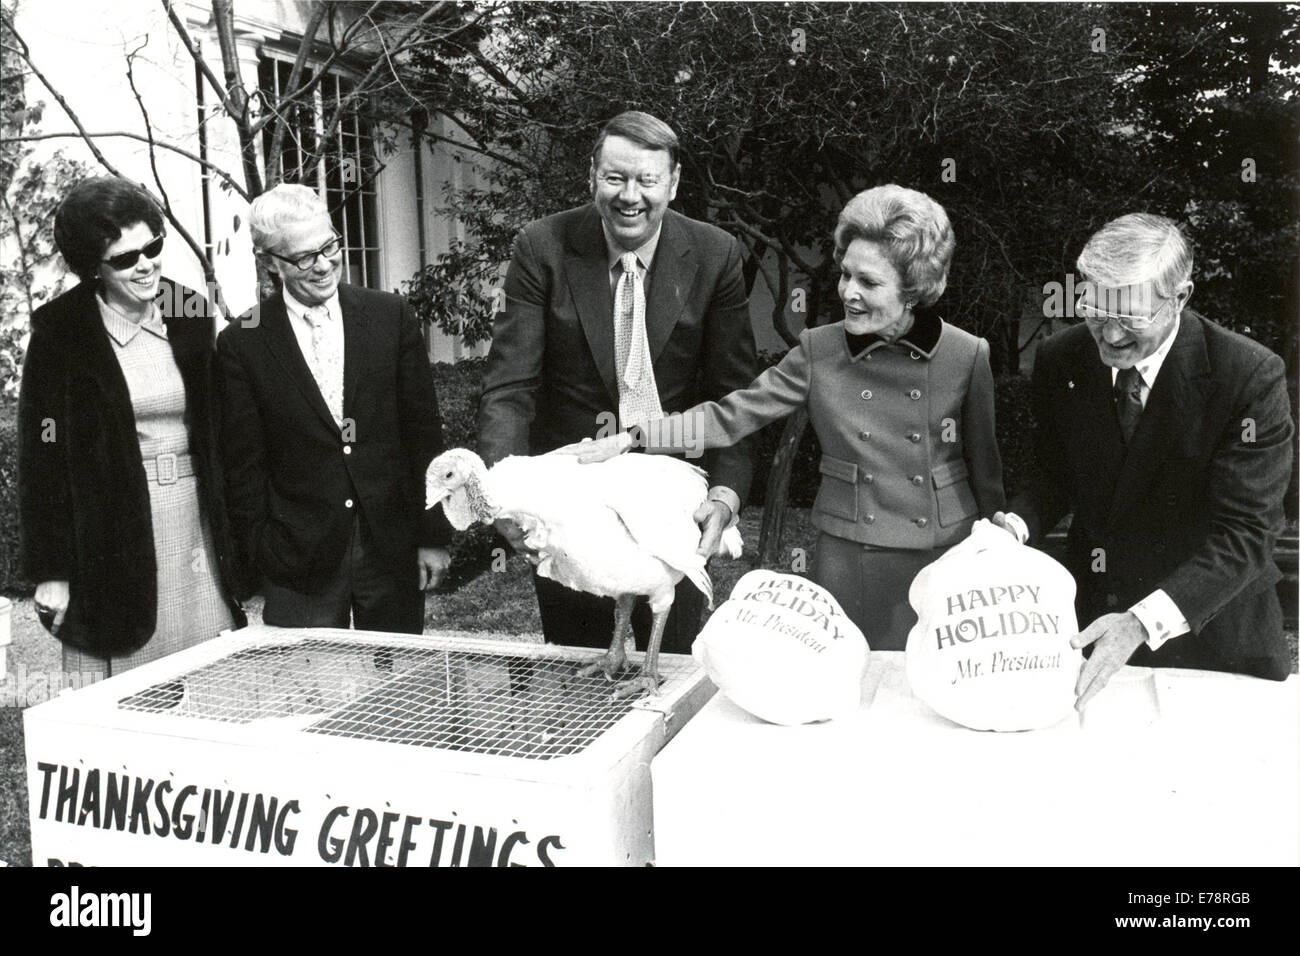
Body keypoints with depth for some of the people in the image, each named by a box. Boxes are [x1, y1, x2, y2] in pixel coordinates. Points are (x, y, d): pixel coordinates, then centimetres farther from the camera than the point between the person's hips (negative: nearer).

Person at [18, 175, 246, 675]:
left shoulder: (190, 315, 6)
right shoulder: (60, 333, -5)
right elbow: (41, 455, -4)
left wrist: (227, 542, 10)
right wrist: (50, 570, -6)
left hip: (194, 518, 3)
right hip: (111, 535, -3)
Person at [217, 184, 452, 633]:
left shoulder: (390, 316, 1)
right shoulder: (241, 344, -3)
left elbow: (424, 432, 3)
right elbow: (243, 466, 0)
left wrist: (434, 535, 1)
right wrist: (261, 559, -2)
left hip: (394, 548, 2)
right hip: (299, 561, -1)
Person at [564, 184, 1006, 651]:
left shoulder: (967, 356, -6)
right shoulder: (818, 351, -4)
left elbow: (984, 472, 4)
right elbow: (731, 416, -5)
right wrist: (630, 439, -12)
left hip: (945, 560, 0)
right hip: (847, 566, 1)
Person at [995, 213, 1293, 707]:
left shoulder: (1250, 375, -21)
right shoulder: (1058, 361, -9)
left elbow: (1245, 533, -22)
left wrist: (1144, 622, -34)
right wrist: (1014, 526, -19)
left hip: (1210, 627, -2)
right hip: (1090, 613, 3)